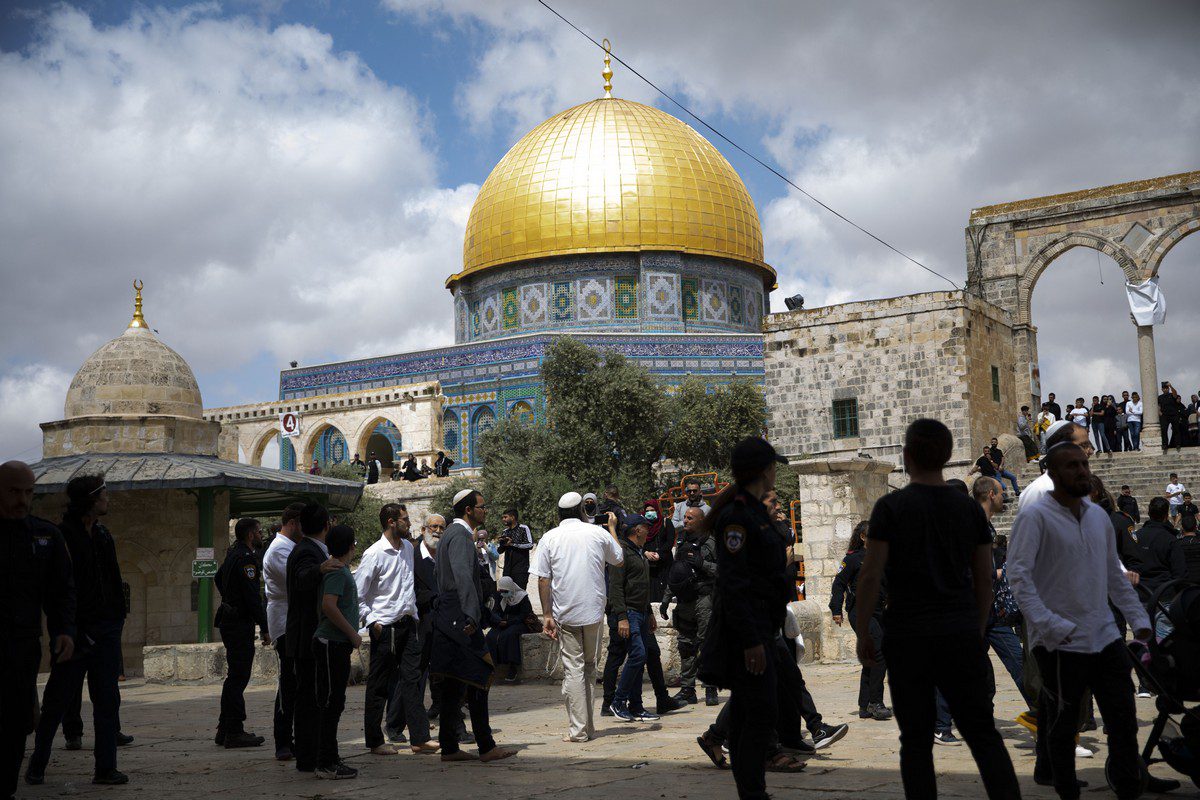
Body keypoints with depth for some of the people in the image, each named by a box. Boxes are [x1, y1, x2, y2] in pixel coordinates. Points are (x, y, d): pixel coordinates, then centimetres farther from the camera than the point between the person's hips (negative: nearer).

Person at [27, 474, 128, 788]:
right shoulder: (61, 536, -9)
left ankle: (106, 767, 9)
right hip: (75, 630, -6)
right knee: (56, 700, 5)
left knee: (107, 700, 5)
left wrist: (117, 618, 9)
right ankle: (37, 764, 19)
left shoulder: (103, 536, 13)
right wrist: (69, 630, -16)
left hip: (105, 632, 6)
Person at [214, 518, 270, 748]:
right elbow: (253, 597, -21)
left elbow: (219, 579, 33)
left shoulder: (233, 554, 15)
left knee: (235, 676, 15)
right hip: (240, 623, -10)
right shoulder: (246, 558, -16)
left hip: (229, 621, 10)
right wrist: (265, 629, -18)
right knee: (238, 677, -8)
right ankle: (234, 732, -6)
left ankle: (225, 729, 19)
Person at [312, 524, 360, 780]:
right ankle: (327, 764, -3)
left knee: (331, 703, 13)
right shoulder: (337, 571, -13)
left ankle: (329, 759, 20)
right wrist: (353, 633, -18)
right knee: (331, 703, -6)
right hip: (332, 644, -10)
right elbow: (328, 605, -25)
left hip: (336, 645, 10)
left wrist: (351, 635, 18)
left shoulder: (341, 570, 17)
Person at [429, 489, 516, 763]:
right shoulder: (459, 535, -12)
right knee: (477, 679, -6)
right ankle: (486, 747, -2)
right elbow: (463, 576, -25)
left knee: (454, 684, 10)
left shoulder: (453, 533, 20)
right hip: (459, 618, -10)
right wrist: (472, 615, -31)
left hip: (449, 619, 10)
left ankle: (449, 747, 13)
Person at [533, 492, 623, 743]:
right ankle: (589, 727, 16)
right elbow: (619, 560, 18)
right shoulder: (598, 533, 1)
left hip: (564, 613, -1)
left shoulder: (550, 538, -1)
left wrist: (547, 615, 0)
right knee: (590, 667, 13)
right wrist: (613, 528, 29)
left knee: (573, 669, 2)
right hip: (594, 611, 1)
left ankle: (578, 729, -1)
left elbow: (543, 579, -4)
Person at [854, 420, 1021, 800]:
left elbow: (871, 576, -9)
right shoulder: (969, 508, 5)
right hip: (961, 633, 3)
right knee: (982, 732, 9)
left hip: (908, 634, -3)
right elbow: (984, 578, 9)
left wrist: (862, 632, 0)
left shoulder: (891, 506, -6)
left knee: (916, 739, 6)